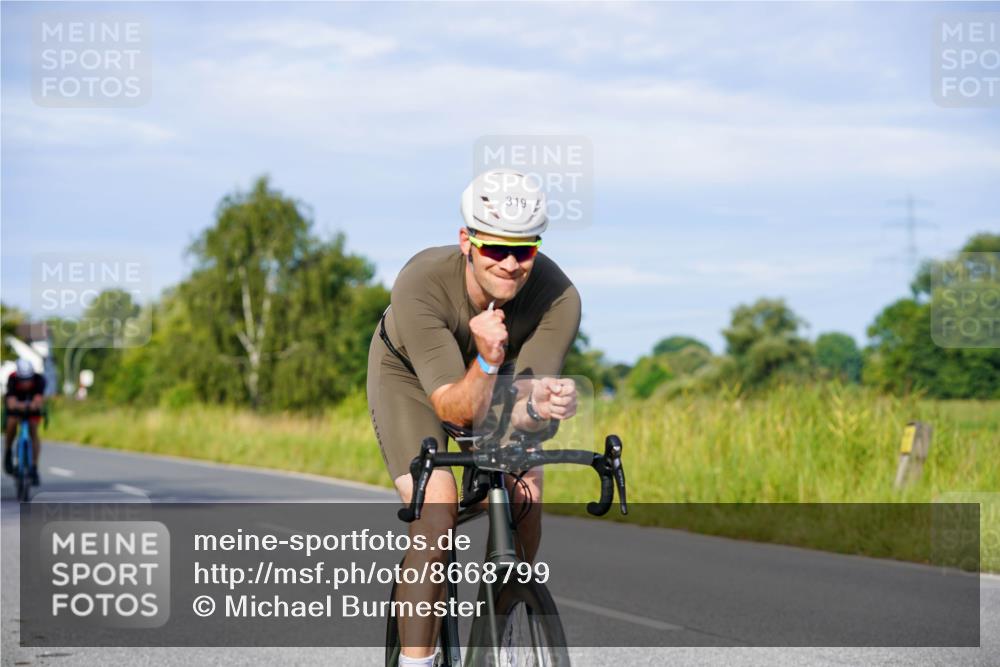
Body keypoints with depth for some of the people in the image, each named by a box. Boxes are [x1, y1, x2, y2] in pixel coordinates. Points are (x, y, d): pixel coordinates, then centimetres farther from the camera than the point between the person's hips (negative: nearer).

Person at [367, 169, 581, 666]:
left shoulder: (558, 298, -32)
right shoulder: (420, 283, -39)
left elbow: (513, 409, -34)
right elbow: (456, 409, -38)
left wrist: (538, 405, -56)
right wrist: (487, 362, -57)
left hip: (495, 376, 3)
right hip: (410, 374, -3)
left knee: (524, 503, -13)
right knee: (436, 517, -23)